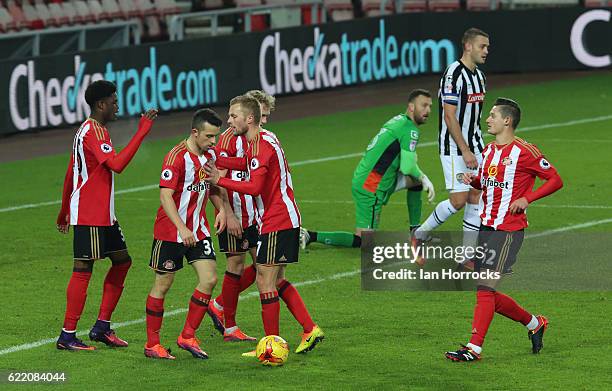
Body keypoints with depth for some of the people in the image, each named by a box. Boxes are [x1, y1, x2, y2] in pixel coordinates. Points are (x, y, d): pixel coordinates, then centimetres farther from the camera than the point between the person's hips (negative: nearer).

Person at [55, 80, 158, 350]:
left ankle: (102, 327, 15)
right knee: (83, 269, -7)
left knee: (122, 261, 12)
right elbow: (117, 164, -30)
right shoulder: (93, 132, -15)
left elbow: (71, 173, 22)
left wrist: (64, 213, 27)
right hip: (89, 215, -10)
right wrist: (141, 133, -27)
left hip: (103, 214, 10)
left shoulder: (89, 130, 17)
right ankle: (67, 336, -4)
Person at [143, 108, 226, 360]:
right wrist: (182, 228, -32)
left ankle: (187, 337, 9)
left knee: (209, 279, -4)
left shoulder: (210, 155, 5)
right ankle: (152, 344, 12)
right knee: (162, 285, 2)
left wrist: (221, 209, 1)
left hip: (198, 230, 7)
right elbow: (165, 195, -24)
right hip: (170, 232, -7)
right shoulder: (177, 157, -19)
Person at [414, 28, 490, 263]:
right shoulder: (454, 74, -16)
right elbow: (449, 117, -20)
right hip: (454, 147, -8)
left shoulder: (479, 76, 11)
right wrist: (465, 151, -21)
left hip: (474, 146, 8)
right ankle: (420, 236, 9)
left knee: (475, 198, 3)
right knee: (459, 200, -11)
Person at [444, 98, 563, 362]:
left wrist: (527, 199, -16)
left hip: (508, 229, -8)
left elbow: (555, 180, -5)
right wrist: (473, 180, 5)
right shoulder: (489, 150, 14)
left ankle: (474, 348, -9)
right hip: (485, 227, 8)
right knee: (487, 293, 9)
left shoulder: (524, 151, -10)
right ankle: (534, 324, 27)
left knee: (485, 288, -12)